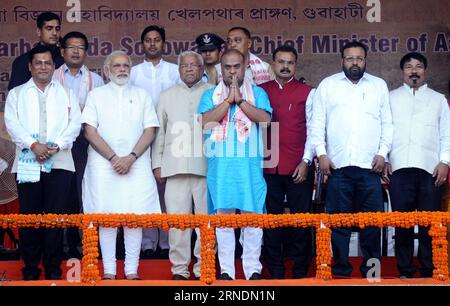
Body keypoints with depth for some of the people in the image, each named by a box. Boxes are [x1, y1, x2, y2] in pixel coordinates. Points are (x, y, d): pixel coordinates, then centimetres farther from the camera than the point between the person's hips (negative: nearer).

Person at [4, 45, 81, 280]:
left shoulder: (66, 93, 16)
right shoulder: (17, 93, 15)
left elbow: (74, 124, 5)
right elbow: (12, 123, 1)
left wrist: (57, 145, -10)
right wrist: (33, 144, -13)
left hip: (59, 162, 0)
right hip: (27, 163, 0)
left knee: (56, 215, -3)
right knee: (28, 216, 0)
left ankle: (53, 268, 6)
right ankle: (30, 268, 8)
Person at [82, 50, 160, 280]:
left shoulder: (142, 95, 14)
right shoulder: (96, 95, 11)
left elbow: (150, 131, 6)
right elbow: (90, 132, 2)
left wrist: (131, 157, -8)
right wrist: (113, 157, -8)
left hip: (136, 164, 1)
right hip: (103, 165, -1)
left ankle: (131, 270, 2)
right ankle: (109, 270, 4)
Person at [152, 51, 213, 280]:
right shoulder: (167, 96, 19)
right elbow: (159, 131, 18)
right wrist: (157, 163, 10)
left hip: (206, 165, -2)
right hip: (176, 165, 2)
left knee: (206, 218, -2)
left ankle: (203, 267, 5)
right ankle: (179, 268, 4)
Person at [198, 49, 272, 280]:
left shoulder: (257, 93, 11)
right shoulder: (210, 95, 13)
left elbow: (265, 118, -7)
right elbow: (205, 121, -5)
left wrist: (240, 99, -10)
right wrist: (229, 100, -7)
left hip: (250, 165, -1)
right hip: (221, 165, 1)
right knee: (223, 216, 1)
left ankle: (253, 269, 6)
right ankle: (226, 270, 6)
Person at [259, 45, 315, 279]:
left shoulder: (307, 93, 6)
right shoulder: (261, 91, 11)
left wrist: (306, 161, -6)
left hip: (299, 169, -2)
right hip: (268, 168, 2)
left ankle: (300, 272, 9)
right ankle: (275, 272, 12)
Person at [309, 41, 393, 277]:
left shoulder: (379, 85, 13)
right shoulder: (327, 85, 10)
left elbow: (387, 123, 11)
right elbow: (317, 122, 6)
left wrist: (382, 153, 1)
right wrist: (321, 153, -3)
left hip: (370, 166, 1)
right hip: (337, 165, 0)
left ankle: (371, 267, 12)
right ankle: (341, 267, 10)